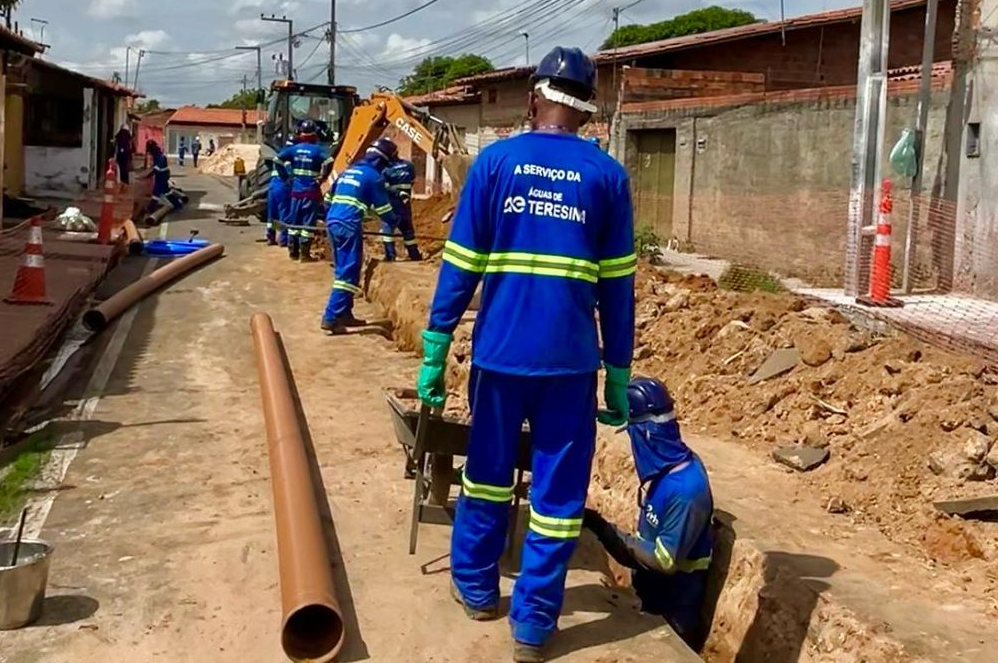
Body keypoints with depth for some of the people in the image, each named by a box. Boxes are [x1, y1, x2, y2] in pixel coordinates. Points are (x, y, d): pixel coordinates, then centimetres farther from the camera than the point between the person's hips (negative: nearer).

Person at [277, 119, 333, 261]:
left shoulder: (294, 148, 4)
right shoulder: (317, 149, -9)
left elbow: (277, 159, 6)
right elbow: (329, 162, -25)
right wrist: (322, 177, -12)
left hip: (296, 190, 4)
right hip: (311, 191, -4)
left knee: (294, 221, 13)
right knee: (308, 223, -1)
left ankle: (293, 252, 18)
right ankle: (304, 254, -1)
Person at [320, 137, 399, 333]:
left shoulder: (349, 171, 19)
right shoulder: (373, 176, -4)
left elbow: (328, 197, 25)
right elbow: (383, 207, 0)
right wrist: (395, 222, 20)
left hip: (332, 222, 9)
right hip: (349, 226, -9)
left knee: (343, 270, 17)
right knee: (348, 273, -6)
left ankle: (344, 314, 22)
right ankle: (331, 318, -11)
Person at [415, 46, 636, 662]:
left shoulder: (494, 161, -1)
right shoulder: (608, 175, 0)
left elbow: (461, 266, -3)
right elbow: (618, 284, 1)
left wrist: (435, 350, 2)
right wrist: (619, 372, 8)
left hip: (500, 350, 1)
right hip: (571, 358, -1)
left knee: (489, 469, 20)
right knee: (558, 490, 8)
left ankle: (476, 587, 33)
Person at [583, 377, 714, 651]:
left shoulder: (686, 488, -28)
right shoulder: (664, 466, -2)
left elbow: (665, 560, -25)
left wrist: (603, 529, -26)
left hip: (673, 615, -8)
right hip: (650, 598, 8)